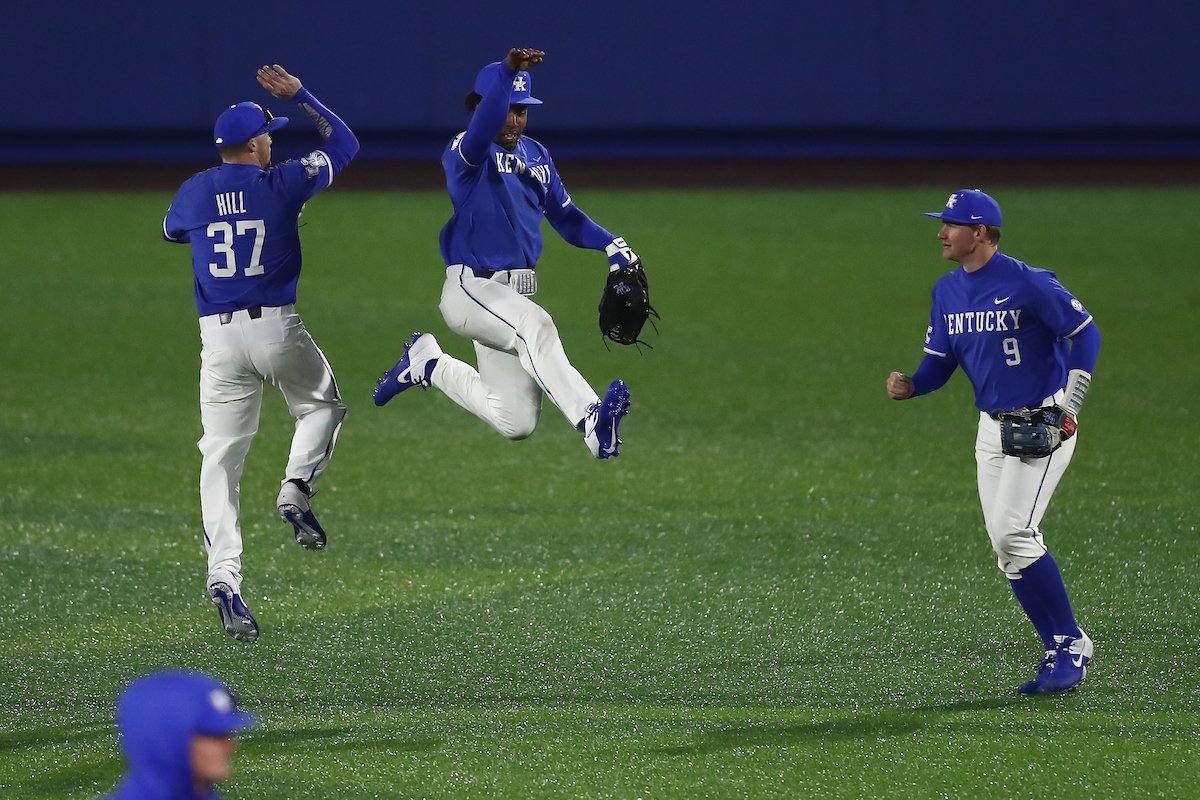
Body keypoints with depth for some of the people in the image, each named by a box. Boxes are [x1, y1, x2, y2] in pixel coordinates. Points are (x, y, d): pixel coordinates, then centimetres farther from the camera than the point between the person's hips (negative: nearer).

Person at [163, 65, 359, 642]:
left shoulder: (193, 193, 6)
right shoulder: (283, 184, -2)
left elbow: (172, 229, 30)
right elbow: (343, 143, 12)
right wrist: (299, 96, 16)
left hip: (218, 336, 2)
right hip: (277, 328, -2)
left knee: (221, 459, 2)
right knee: (323, 406, 26)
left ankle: (223, 573, -12)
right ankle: (296, 489, 0)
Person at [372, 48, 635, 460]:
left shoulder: (536, 156, 13)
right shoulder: (465, 152, -10)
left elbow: (565, 215, 18)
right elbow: (484, 126, -34)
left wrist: (609, 243, 0)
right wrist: (507, 73, -50)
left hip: (514, 296, 7)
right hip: (469, 287, -7)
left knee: (516, 423, 6)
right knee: (535, 324, -38)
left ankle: (428, 363, 28)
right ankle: (591, 421, -52)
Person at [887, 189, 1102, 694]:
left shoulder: (1027, 283, -16)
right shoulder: (947, 292, 8)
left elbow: (1085, 333, -12)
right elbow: (940, 363, 12)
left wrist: (1068, 407, -15)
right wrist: (909, 386, -10)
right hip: (992, 427, 8)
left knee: (1014, 532, -19)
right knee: (1006, 546, 4)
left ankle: (1070, 644, -8)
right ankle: (1063, 651, 13)